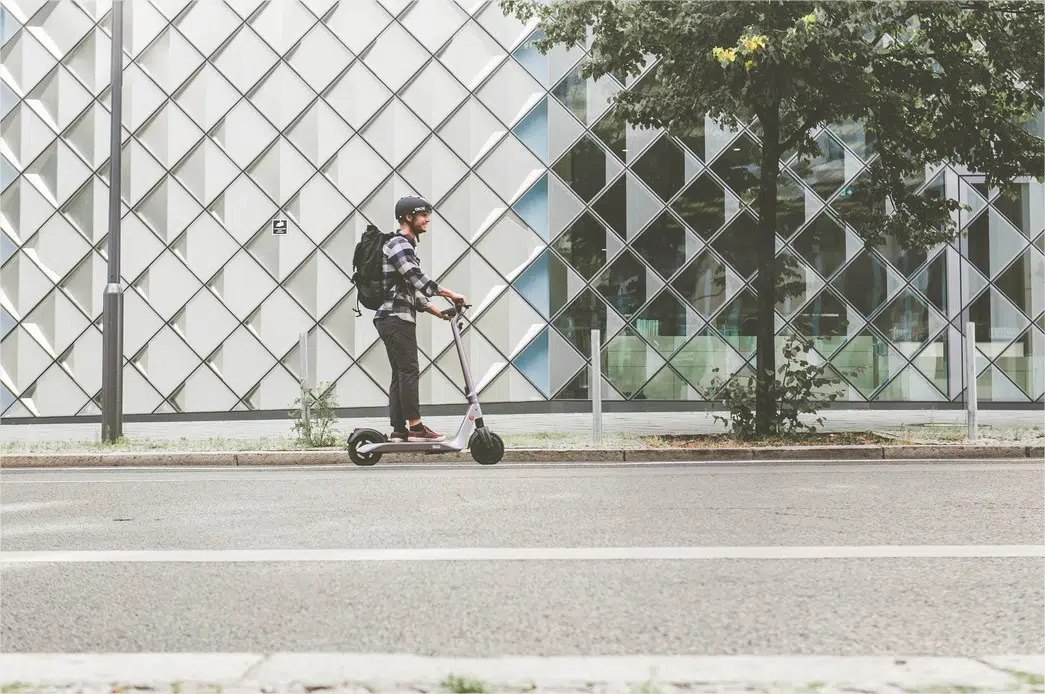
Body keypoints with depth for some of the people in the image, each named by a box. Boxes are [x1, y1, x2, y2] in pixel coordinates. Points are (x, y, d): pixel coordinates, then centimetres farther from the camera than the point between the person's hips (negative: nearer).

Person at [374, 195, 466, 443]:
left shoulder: (405, 245, 24)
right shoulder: (399, 244, -10)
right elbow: (417, 278, -22)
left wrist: (433, 309, 17)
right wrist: (448, 293, -20)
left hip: (390, 318, 10)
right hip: (397, 318, -10)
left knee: (400, 374, 8)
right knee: (409, 371, -10)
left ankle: (398, 431, 7)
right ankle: (416, 428, -11)